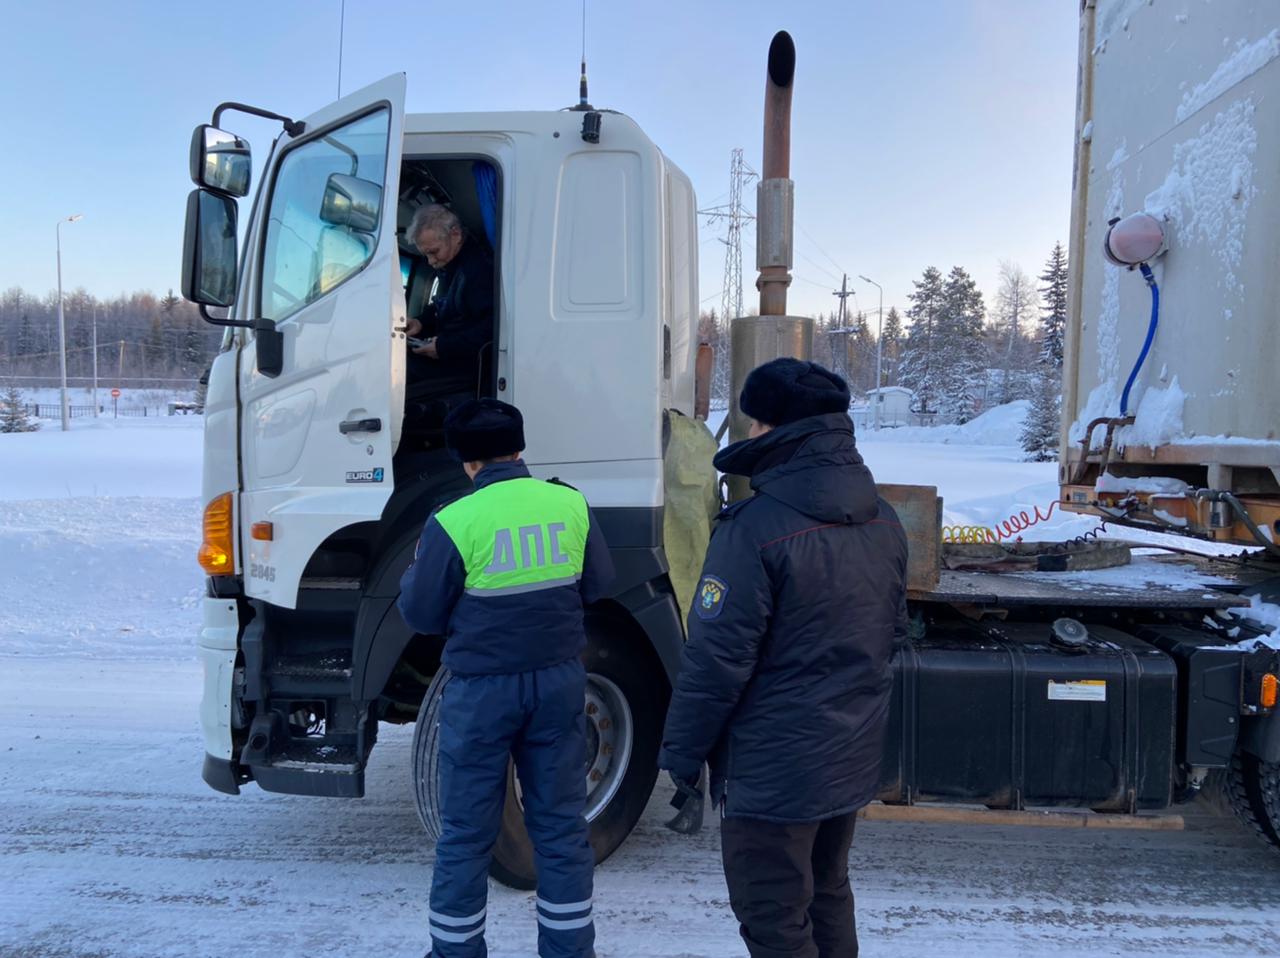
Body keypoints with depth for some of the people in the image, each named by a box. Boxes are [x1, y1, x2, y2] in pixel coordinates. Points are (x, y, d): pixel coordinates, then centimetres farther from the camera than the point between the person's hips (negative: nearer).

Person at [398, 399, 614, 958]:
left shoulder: (453, 522, -14)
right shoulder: (571, 505, -4)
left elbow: (421, 615, -5)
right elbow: (598, 586, 7)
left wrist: (413, 575, 15)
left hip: (482, 689, -3)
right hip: (558, 681, 3)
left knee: (466, 833, 13)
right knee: (561, 826, 15)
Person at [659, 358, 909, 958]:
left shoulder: (757, 527, -23)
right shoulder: (883, 522, 3)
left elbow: (717, 658, -21)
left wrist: (681, 751, -9)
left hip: (772, 772, -8)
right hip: (854, 759, 8)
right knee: (827, 896, 25)